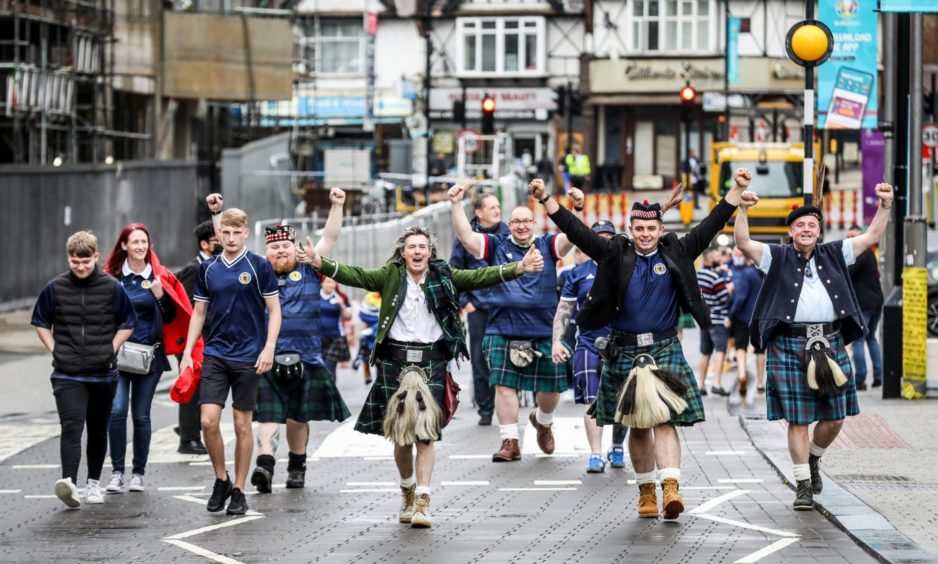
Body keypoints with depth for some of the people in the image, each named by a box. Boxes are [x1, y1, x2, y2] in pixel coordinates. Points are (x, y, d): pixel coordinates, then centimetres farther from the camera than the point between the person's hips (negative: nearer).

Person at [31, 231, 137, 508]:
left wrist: (111, 350, 0)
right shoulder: (55, 288, 0)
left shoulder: (112, 287, -1)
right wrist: (54, 350, 3)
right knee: (71, 427, -17)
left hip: (102, 373, 1)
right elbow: (40, 322, 13)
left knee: (98, 431, 12)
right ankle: (69, 483, -29)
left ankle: (94, 483, 27)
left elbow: (128, 323, 10)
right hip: (67, 374, -1)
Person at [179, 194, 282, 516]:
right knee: (208, 421, -8)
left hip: (248, 357, -2)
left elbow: (274, 311, -1)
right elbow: (199, 312, 13)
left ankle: (238, 491, 12)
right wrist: (187, 352, 8)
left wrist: (269, 349, -11)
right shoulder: (208, 269, 6)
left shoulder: (259, 267, -3)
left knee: (242, 424, 3)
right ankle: (221, 480, 13)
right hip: (215, 354, 2)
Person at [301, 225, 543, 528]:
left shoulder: (444, 276, 6)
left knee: (426, 434, -7)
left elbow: (479, 277, 0)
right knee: (400, 434, 7)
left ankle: (422, 501, -9)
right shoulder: (390, 276, 5)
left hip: (431, 360, -1)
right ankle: (407, 490, 29)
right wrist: (320, 263, -18)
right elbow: (356, 276, -4)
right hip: (395, 360, 1)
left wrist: (518, 268, -12)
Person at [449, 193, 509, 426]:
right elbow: (454, 271, 7)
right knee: (480, 360, 3)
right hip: (478, 308, 0)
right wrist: (464, 302, 1)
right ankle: (485, 410, 11)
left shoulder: (508, 235, 2)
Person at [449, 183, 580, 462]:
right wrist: (456, 205, -11)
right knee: (504, 386, -4)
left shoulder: (547, 246, 8)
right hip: (503, 331, -1)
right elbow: (466, 237, -2)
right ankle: (510, 442, 3)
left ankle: (543, 421, 39)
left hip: (544, 331, 1)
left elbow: (571, 237, -7)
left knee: (551, 387, 7)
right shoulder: (497, 246, 8)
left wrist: (578, 209, -24)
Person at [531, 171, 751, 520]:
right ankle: (646, 492, 17)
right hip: (625, 350, 1)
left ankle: (671, 487, -24)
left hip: (665, 349, -1)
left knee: (665, 421, -12)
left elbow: (710, 227, 2)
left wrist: (736, 191, -5)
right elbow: (577, 231, -2)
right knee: (636, 425, 8)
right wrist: (546, 201, -10)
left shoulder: (676, 254, 4)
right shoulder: (616, 255, 2)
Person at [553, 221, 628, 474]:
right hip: (588, 343, -1)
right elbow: (564, 309, 8)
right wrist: (557, 341, -3)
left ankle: (617, 448, 26)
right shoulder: (579, 272, 8)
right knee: (592, 400, -11)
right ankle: (595, 455, -12)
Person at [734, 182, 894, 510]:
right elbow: (744, 244, -5)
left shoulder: (834, 254, 14)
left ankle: (813, 459, 34)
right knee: (798, 420, -2)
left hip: (831, 344, 3)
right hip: (790, 345, -3)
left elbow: (872, 236, 12)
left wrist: (885, 206, -1)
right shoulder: (778, 258, 6)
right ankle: (803, 484, 6)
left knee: (834, 418, 6)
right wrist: (742, 211, -19)